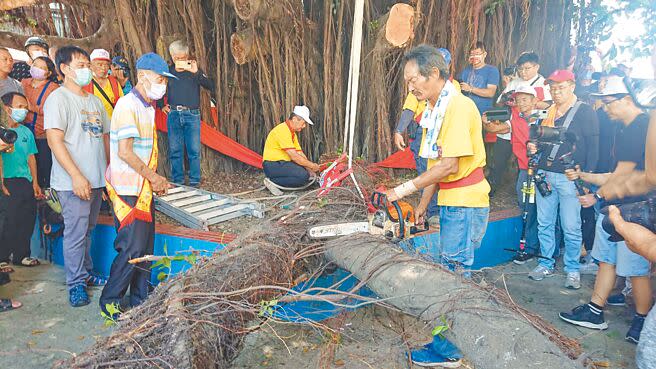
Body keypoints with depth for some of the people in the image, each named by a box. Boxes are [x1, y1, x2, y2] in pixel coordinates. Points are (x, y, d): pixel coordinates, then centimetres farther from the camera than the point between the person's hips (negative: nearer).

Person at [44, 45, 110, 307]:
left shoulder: (95, 101, 15)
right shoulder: (59, 98, -7)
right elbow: (54, 140, -16)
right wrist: (76, 176, -21)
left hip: (97, 180, 7)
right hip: (73, 182, -7)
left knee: (87, 230, 17)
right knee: (75, 232, -1)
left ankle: (86, 273, 30)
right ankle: (76, 284, 11)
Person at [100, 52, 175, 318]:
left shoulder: (147, 107, 15)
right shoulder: (128, 105, -15)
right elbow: (125, 152, -21)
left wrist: (155, 180, 9)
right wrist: (154, 177, -12)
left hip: (144, 189, 9)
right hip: (128, 189, -9)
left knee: (146, 247, 13)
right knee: (132, 248, -6)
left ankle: (139, 301, 24)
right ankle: (109, 301, 12)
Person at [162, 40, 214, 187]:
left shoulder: (194, 69, 5)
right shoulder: (168, 71, 11)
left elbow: (210, 87, -8)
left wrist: (196, 72, -20)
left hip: (192, 115, -2)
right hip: (173, 115, 2)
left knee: (194, 151, -3)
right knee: (175, 151, 4)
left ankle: (195, 182, 6)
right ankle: (177, 182, 12)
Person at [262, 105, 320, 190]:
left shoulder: (293, 133, 16)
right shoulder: (283, 130, -17)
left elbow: (300, 153, 12)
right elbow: (294, 156, -22)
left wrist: (310, 169, -1)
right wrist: (312, 165, -13)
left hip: (282, 163, 10)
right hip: (273, 166, -10)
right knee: (303, 175, -24)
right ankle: (273, 181, -13)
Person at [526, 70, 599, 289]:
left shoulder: (585, 112, -1)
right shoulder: (549, 113, 15)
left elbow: (593, 146, -5)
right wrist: (534, 147, 0)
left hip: (570, 178, -5)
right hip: (545, 174, 5)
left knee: (571, 228, -1)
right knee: (544, 224, 9)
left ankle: (573, 270, 13)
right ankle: (546, 264, 21)